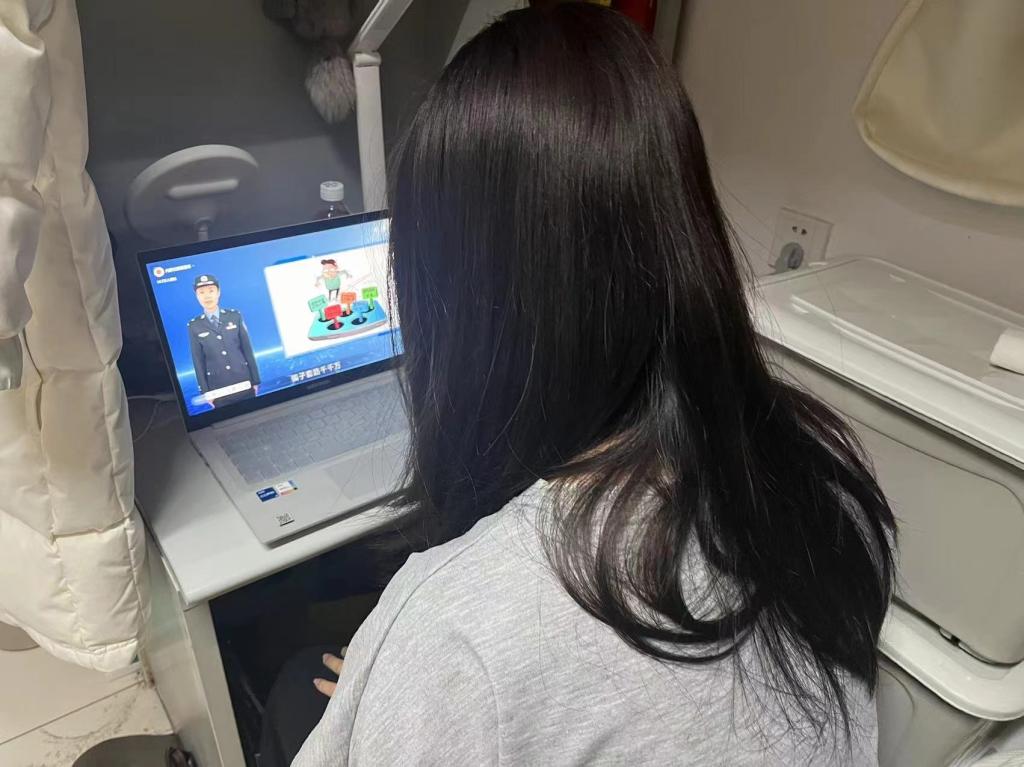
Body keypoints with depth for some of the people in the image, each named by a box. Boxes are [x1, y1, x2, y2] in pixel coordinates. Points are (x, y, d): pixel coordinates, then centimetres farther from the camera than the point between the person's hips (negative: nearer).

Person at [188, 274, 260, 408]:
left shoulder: (235, 316, 3)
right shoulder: (194, 326, 2)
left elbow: (247, 349, 4)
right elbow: (198, 361, 3)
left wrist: (255, 380, 2)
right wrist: (205, 391, 1)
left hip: (244, 381, 1)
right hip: (218, 388, 0)